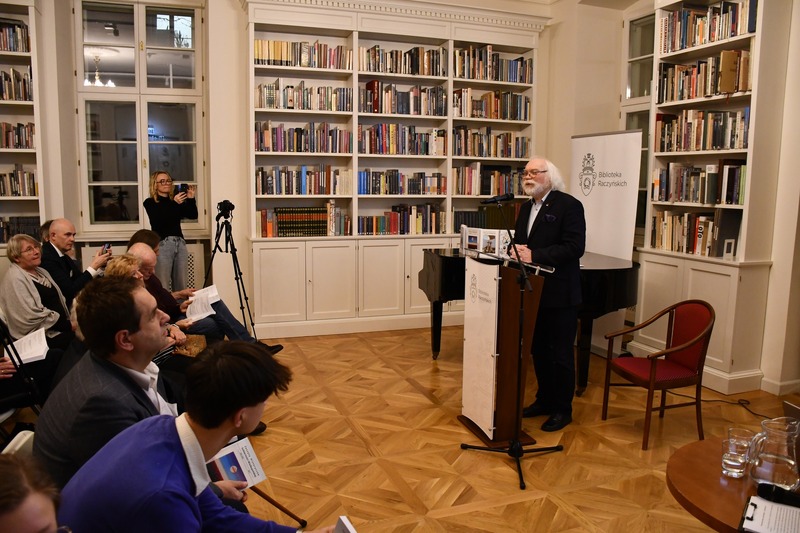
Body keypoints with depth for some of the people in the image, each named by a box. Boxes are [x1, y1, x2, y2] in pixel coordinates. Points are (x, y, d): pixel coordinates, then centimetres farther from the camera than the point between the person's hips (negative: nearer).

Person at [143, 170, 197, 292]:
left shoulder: (178, 200, 17)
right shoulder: (150, 202, 6)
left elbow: (193, 215, 6)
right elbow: (157, 221, -11)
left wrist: (191, 199, -10)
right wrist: (174, 203, -19)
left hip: (180, 243, 4)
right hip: (162, 244, -4)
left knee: (181, 287, 2)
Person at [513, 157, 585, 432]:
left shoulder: (569, 205, -11)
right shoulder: (526, 208, 13)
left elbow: (574, 247, -21)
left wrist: (534, 255, -25)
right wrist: (517, 249, -9)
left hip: (559, 294, -7)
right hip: (534, 292, 7)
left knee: (560, 353, 4)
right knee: (538, 350, 16)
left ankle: (562, 409, 18)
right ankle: (545, 400, 32)